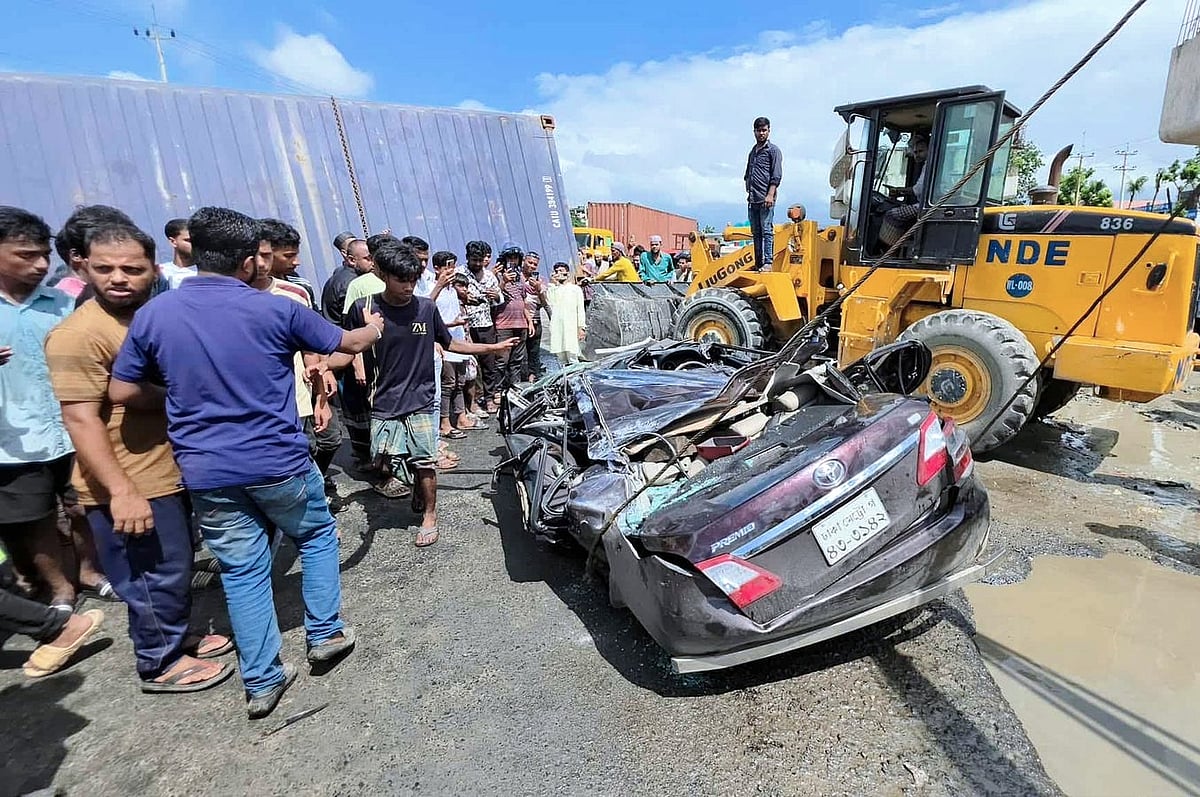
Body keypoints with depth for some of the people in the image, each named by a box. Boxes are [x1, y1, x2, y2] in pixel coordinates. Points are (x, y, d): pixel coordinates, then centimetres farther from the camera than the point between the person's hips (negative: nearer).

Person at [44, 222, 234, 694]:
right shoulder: (79, 334, -19)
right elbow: (81, 419, -23)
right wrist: (121, 491, -26)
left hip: (170, 473, 9)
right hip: (129, 486, -9)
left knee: (177, 567, 22)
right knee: (157, 576, 6)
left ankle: (177, 637, 41)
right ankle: (159, 665, 25)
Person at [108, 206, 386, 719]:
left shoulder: (153, 315, -1)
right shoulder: (275, 310, -10)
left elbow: (122, 392, 4)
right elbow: (348, 343, 3)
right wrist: (374, 327, 24)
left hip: (206, 473, 3)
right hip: (279, 463, -2)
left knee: (241, 570, 13)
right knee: (317, 536, 22)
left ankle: (262, 682, 22)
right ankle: (325, 635, 28)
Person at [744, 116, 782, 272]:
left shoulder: (773, 150, 2)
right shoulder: (752, 151, 21)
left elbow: (776, 176, -7)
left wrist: (770, 195, -17)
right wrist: (748, 192, 16)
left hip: (765, 199, -7)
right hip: (752, 200, 7)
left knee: (767, 231, -10)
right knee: (756, 232, 7)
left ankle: (768, 262, -12)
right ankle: (758, 263, 11)